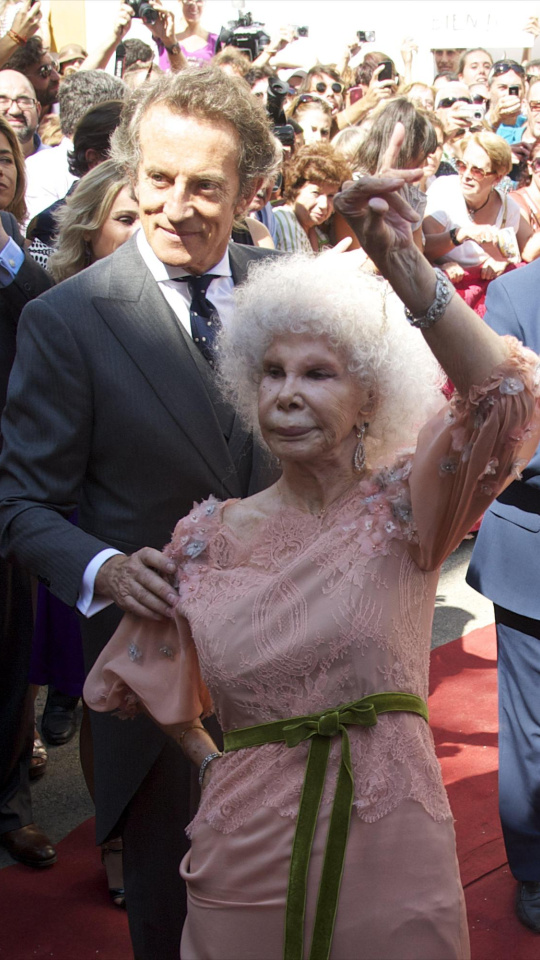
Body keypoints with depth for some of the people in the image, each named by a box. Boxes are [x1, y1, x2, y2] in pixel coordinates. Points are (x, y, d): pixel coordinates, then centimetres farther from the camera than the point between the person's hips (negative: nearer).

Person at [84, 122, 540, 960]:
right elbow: (141, 674, 15)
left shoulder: (402, 507, -6)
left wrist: (404, 265, -32)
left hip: (389, 859, -2)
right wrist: (212, 762, 7)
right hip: (246, 855, 2)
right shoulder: (207, 536, 1)